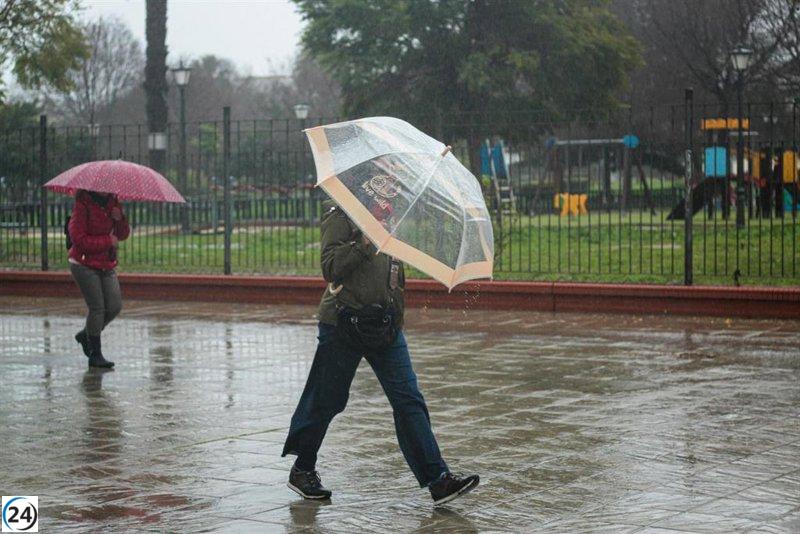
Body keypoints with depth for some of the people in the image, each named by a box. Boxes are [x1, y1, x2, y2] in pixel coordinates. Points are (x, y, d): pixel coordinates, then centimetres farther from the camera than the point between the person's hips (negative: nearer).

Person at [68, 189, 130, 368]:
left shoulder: (112, 203, 7)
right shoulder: (83, 205, -14)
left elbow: (123, 235, 12)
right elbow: (78, 239, -19)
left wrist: (120, 219, -9)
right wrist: (107, 241, -16)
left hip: (106, 266, 7)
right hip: (84, 265, -7)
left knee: (115, 306, 2)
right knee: (97, 308, -7)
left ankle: (86, 334, 26)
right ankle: (95, 355, 3)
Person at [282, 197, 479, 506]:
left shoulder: (388, 217, 13)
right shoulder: (341, 215, -8)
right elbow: (331, 267, -19)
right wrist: (366, 240, -24)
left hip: (385, 327, 6)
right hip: (344, 325, -6)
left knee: (409, 400, -2)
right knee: (326, 401, 7)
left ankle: (437, 480, -5)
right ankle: (302, 470, 26)